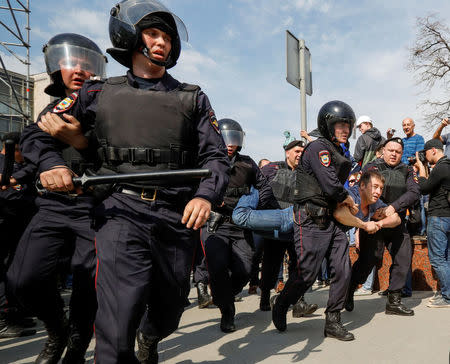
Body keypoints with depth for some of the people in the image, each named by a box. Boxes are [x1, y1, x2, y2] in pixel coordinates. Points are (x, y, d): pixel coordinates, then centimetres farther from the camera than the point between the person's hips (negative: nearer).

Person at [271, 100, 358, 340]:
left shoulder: (339, 154, 19)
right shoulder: (318, 147, -10)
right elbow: (331, 186, -18)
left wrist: (346, 203, 4)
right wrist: (349, 200, -2)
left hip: (332, 219, 9)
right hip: (311, 220, -9)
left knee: (343, 270, 3)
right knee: (307, 274, -4)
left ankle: (332, 321, 15)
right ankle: (280, 304, 23)